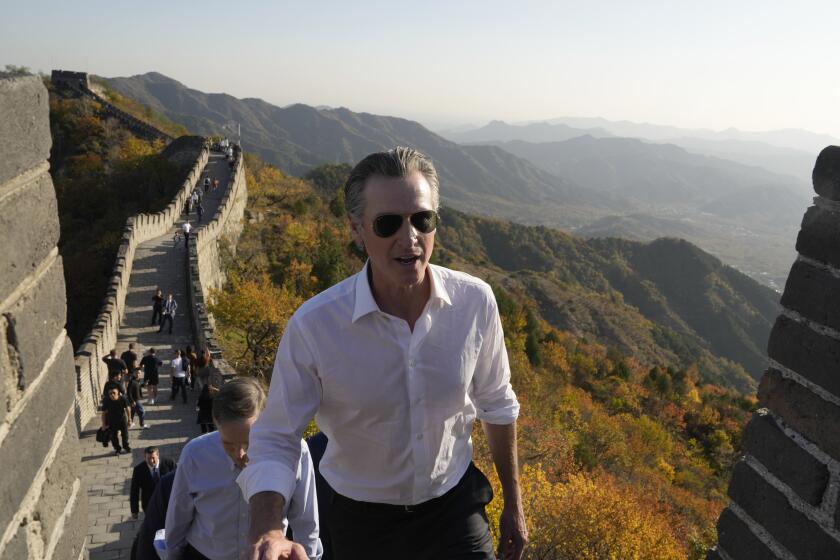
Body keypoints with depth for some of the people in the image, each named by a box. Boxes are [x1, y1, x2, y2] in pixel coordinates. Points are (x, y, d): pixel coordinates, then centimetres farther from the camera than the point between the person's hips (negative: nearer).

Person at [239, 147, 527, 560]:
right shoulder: (312, 326, -26)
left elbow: (496, 404, -3)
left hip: (454, 500, 1)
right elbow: (275, 441, -15)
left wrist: (513, 504, 7)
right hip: (362, 517, 0)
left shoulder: (475, 301, -18)